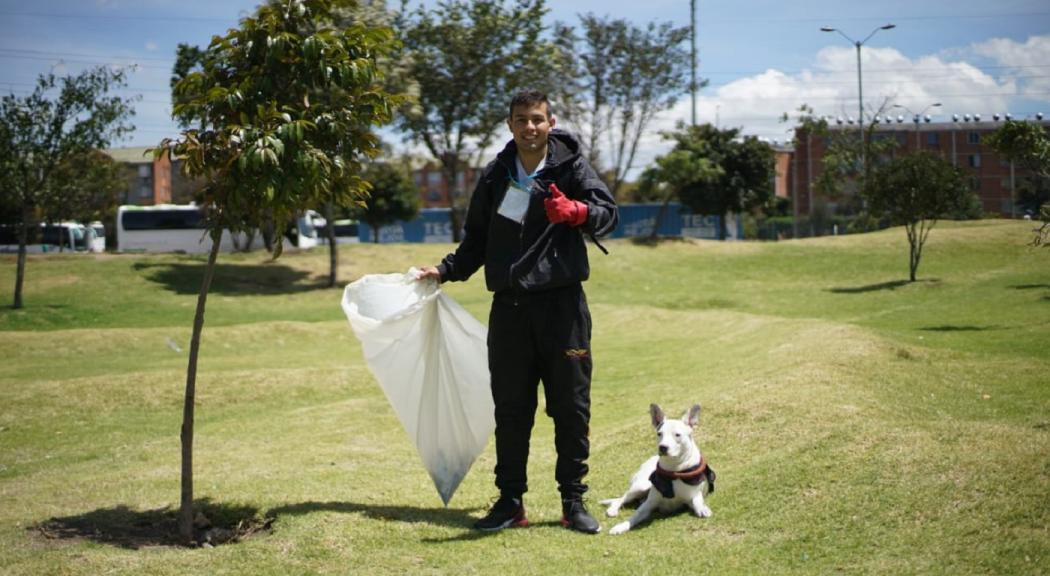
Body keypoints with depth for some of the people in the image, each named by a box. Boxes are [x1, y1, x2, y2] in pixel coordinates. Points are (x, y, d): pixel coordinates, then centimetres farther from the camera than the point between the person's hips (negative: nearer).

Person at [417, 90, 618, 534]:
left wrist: (577, 211, -33)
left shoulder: (571, 167, 0)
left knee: (571, 407, 3)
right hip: (508, 307, 3)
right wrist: (445, 271, 11)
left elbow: (609, 212, -13)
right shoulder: (495, 176, 11)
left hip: (562, 304, -3)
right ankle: (510, 501, 15)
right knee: (511, 410, 7)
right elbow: (476, 239, 22)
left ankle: (573, 501, 12)